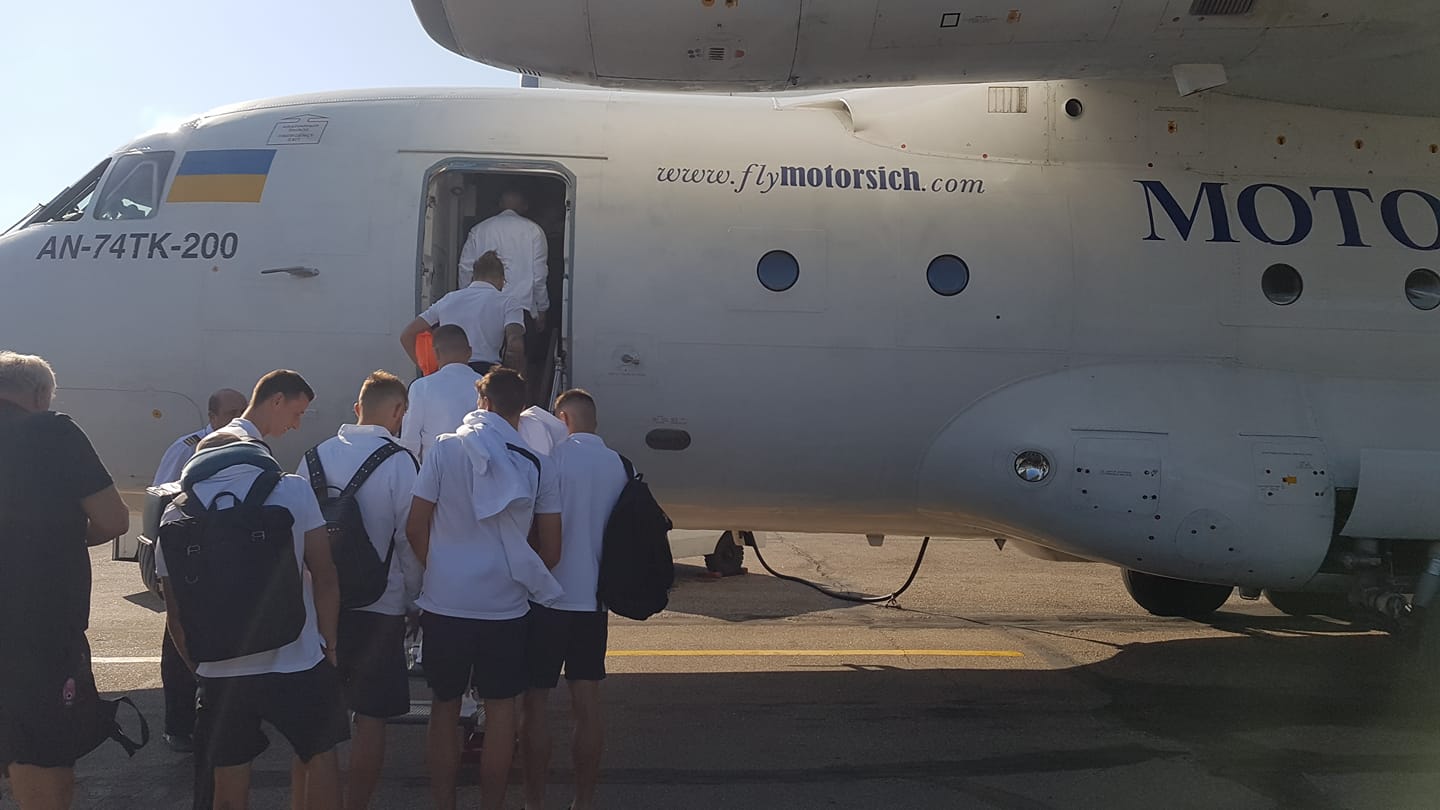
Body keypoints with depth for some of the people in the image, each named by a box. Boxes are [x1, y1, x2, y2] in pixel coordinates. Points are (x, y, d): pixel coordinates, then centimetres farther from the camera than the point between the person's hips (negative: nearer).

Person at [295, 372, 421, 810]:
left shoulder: (317, 456, -1)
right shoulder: (400, 463, -14)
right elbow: (409, 540, -12)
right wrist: (411, 598, 4)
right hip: (380, 606, -4)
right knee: (371, 717, 7)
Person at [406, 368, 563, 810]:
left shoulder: (445, 450, -5)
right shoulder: (537, 466, -1)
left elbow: (415, 528, -3)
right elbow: (550, 549, 2)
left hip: (445, 603, 0)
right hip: (506, 607, 0)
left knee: (444, 710, 13)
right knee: (500, 712, 11)